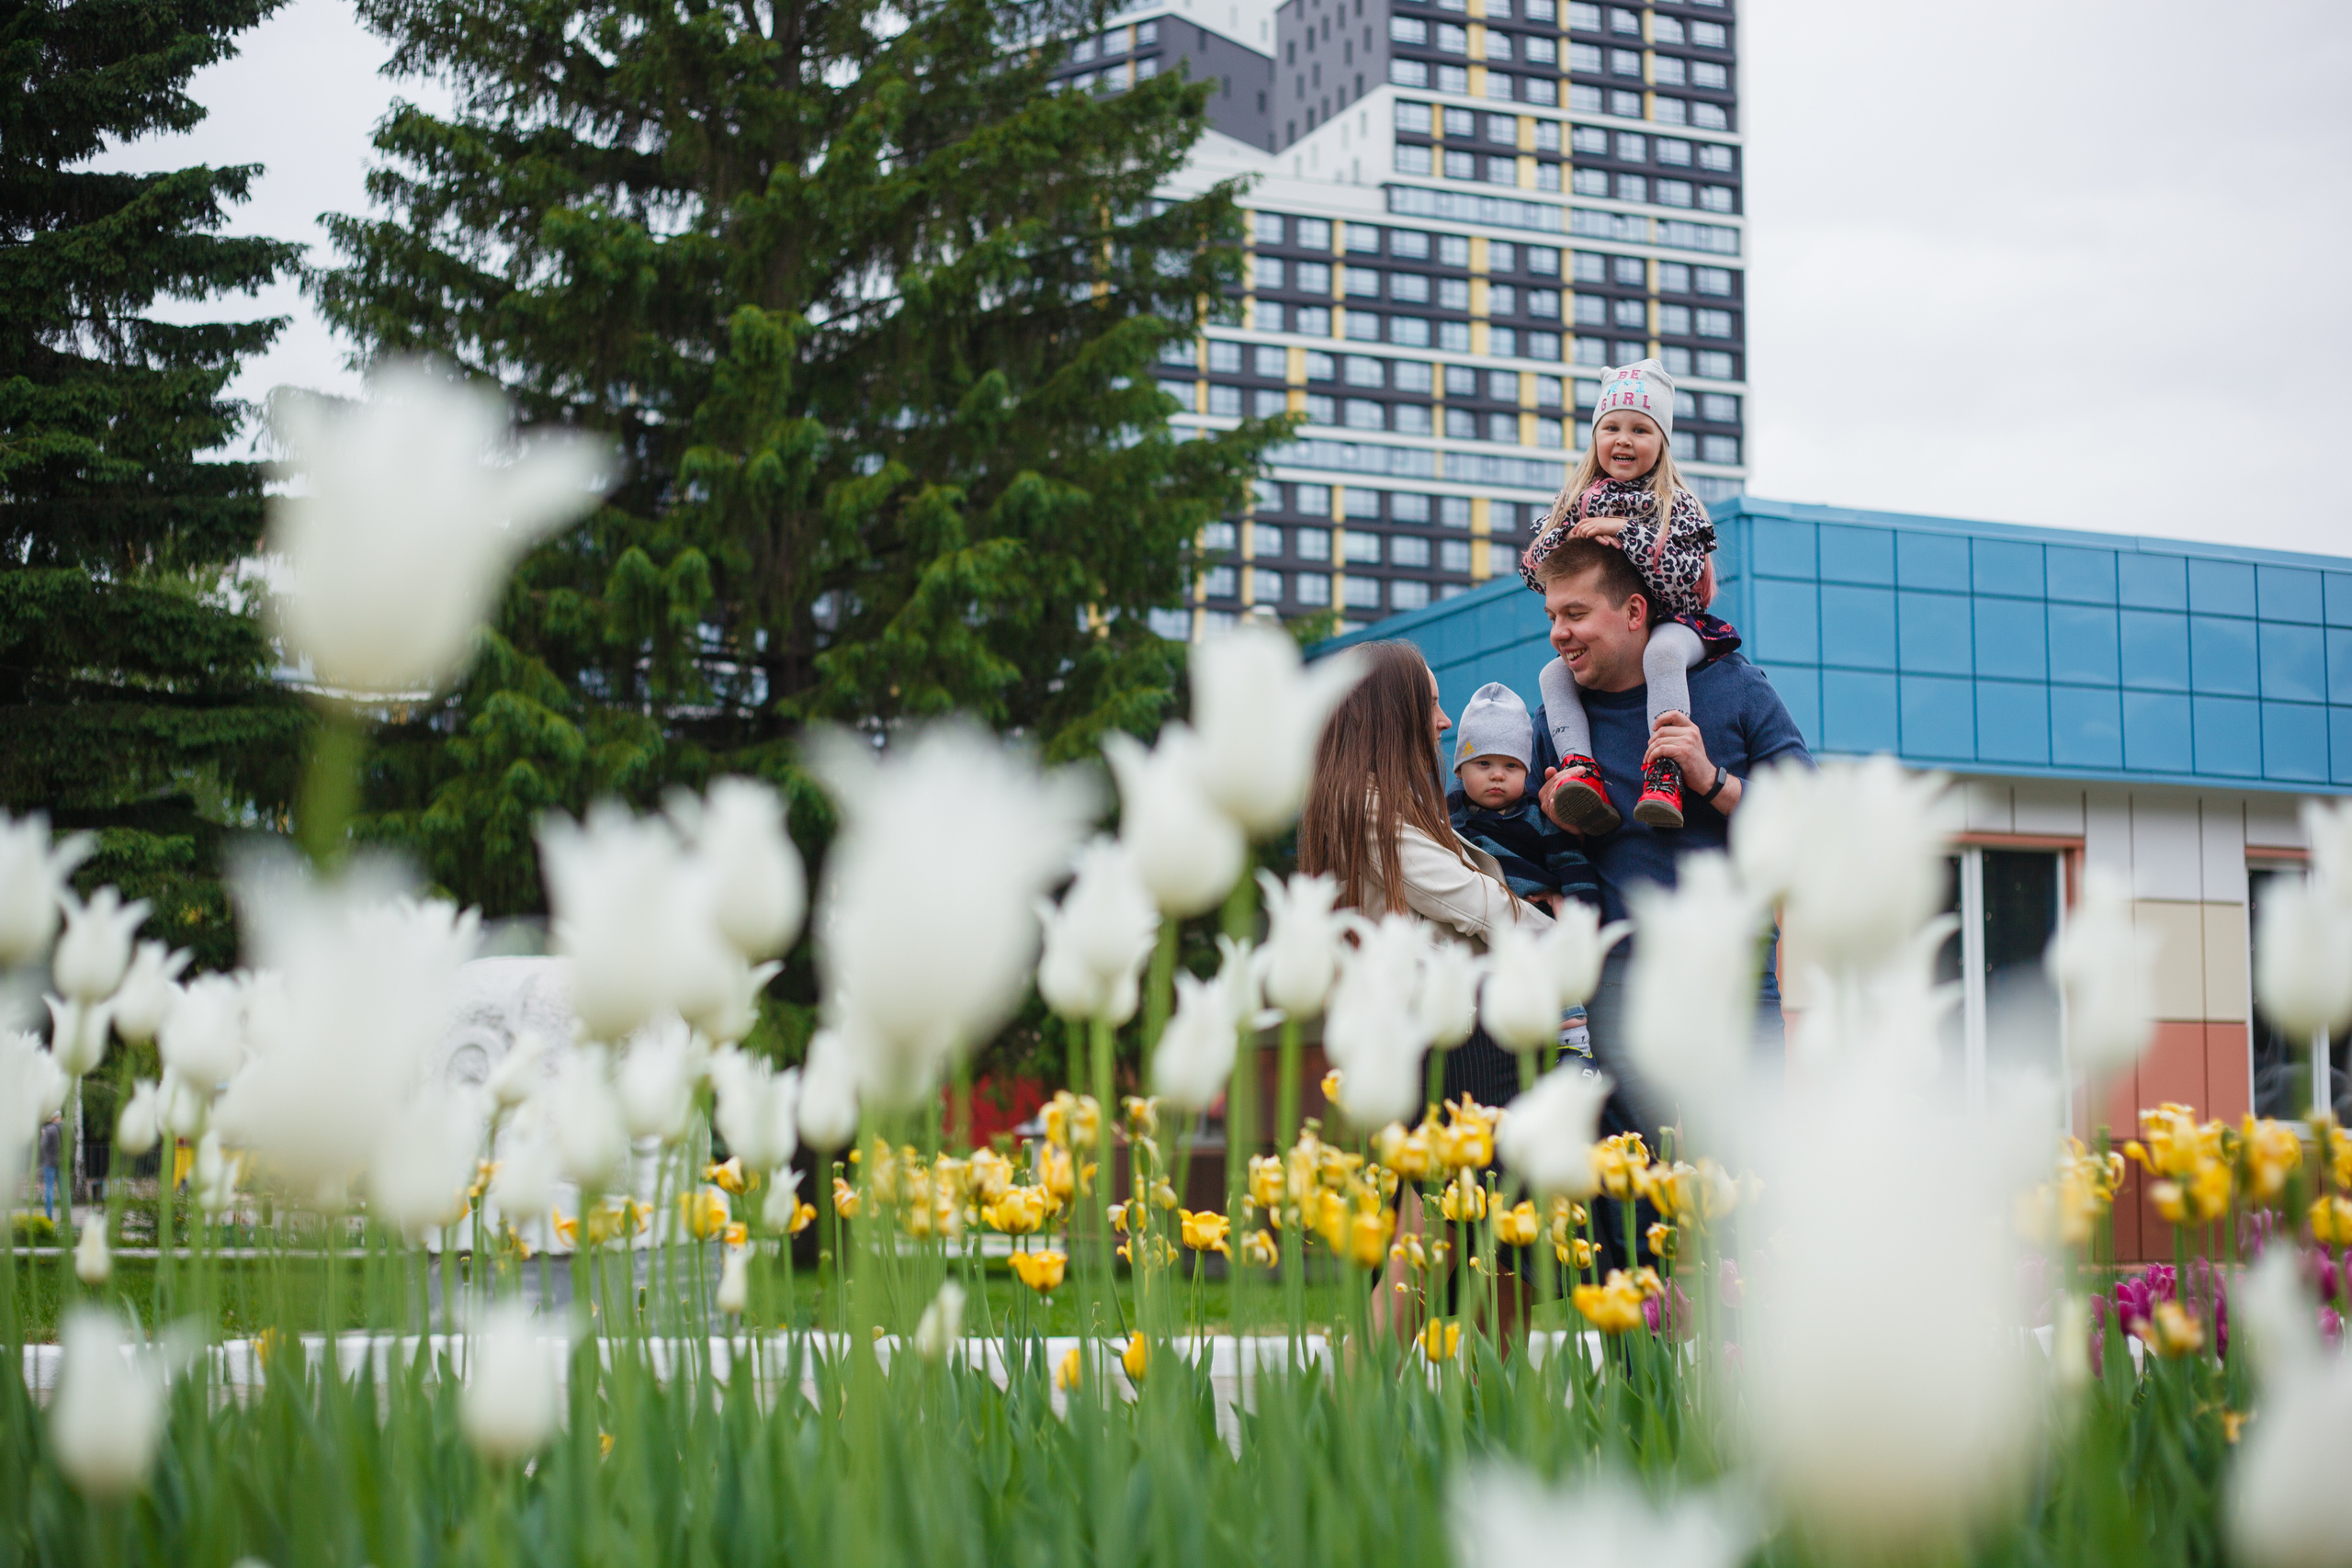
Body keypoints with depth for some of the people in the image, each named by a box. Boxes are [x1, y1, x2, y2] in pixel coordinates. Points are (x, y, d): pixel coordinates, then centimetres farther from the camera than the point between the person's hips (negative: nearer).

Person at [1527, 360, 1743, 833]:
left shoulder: (1676, 506, -3)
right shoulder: (1577, 503, 10)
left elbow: (1686, 580, -18)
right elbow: (1534, 571, 5)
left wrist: (1625, 531, -22)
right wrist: (1576, 542, -14)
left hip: (1670, 625, -5)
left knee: (1661, 652, -37)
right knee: (1553, 674, -18)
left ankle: (1663, 774, -46)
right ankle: (1582, 770, -33)